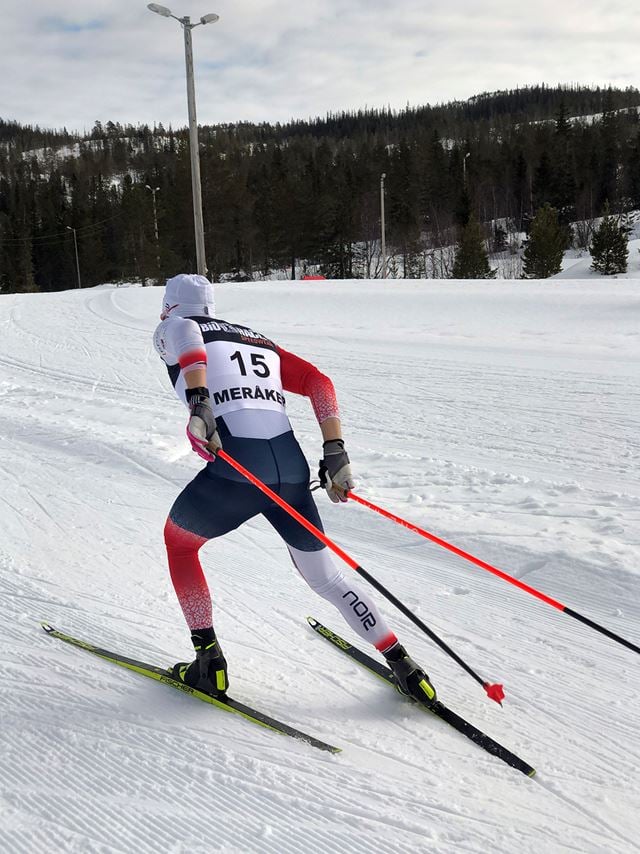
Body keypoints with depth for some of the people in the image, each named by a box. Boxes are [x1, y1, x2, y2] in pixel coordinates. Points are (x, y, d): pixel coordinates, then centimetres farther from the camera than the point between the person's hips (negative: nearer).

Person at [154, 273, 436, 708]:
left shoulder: (171, 329, 17)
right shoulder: (259, 340, 29)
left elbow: (187, 336, -10)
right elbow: (319, 382, 17)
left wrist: (198, 401, -23)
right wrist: (335, 452, 12)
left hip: (236, 471, -5)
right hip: (293, 468, 5)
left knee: (178, 540, 25)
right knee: (325, 575, 22)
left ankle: (209, 662, 23)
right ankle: (405, 667, 21)